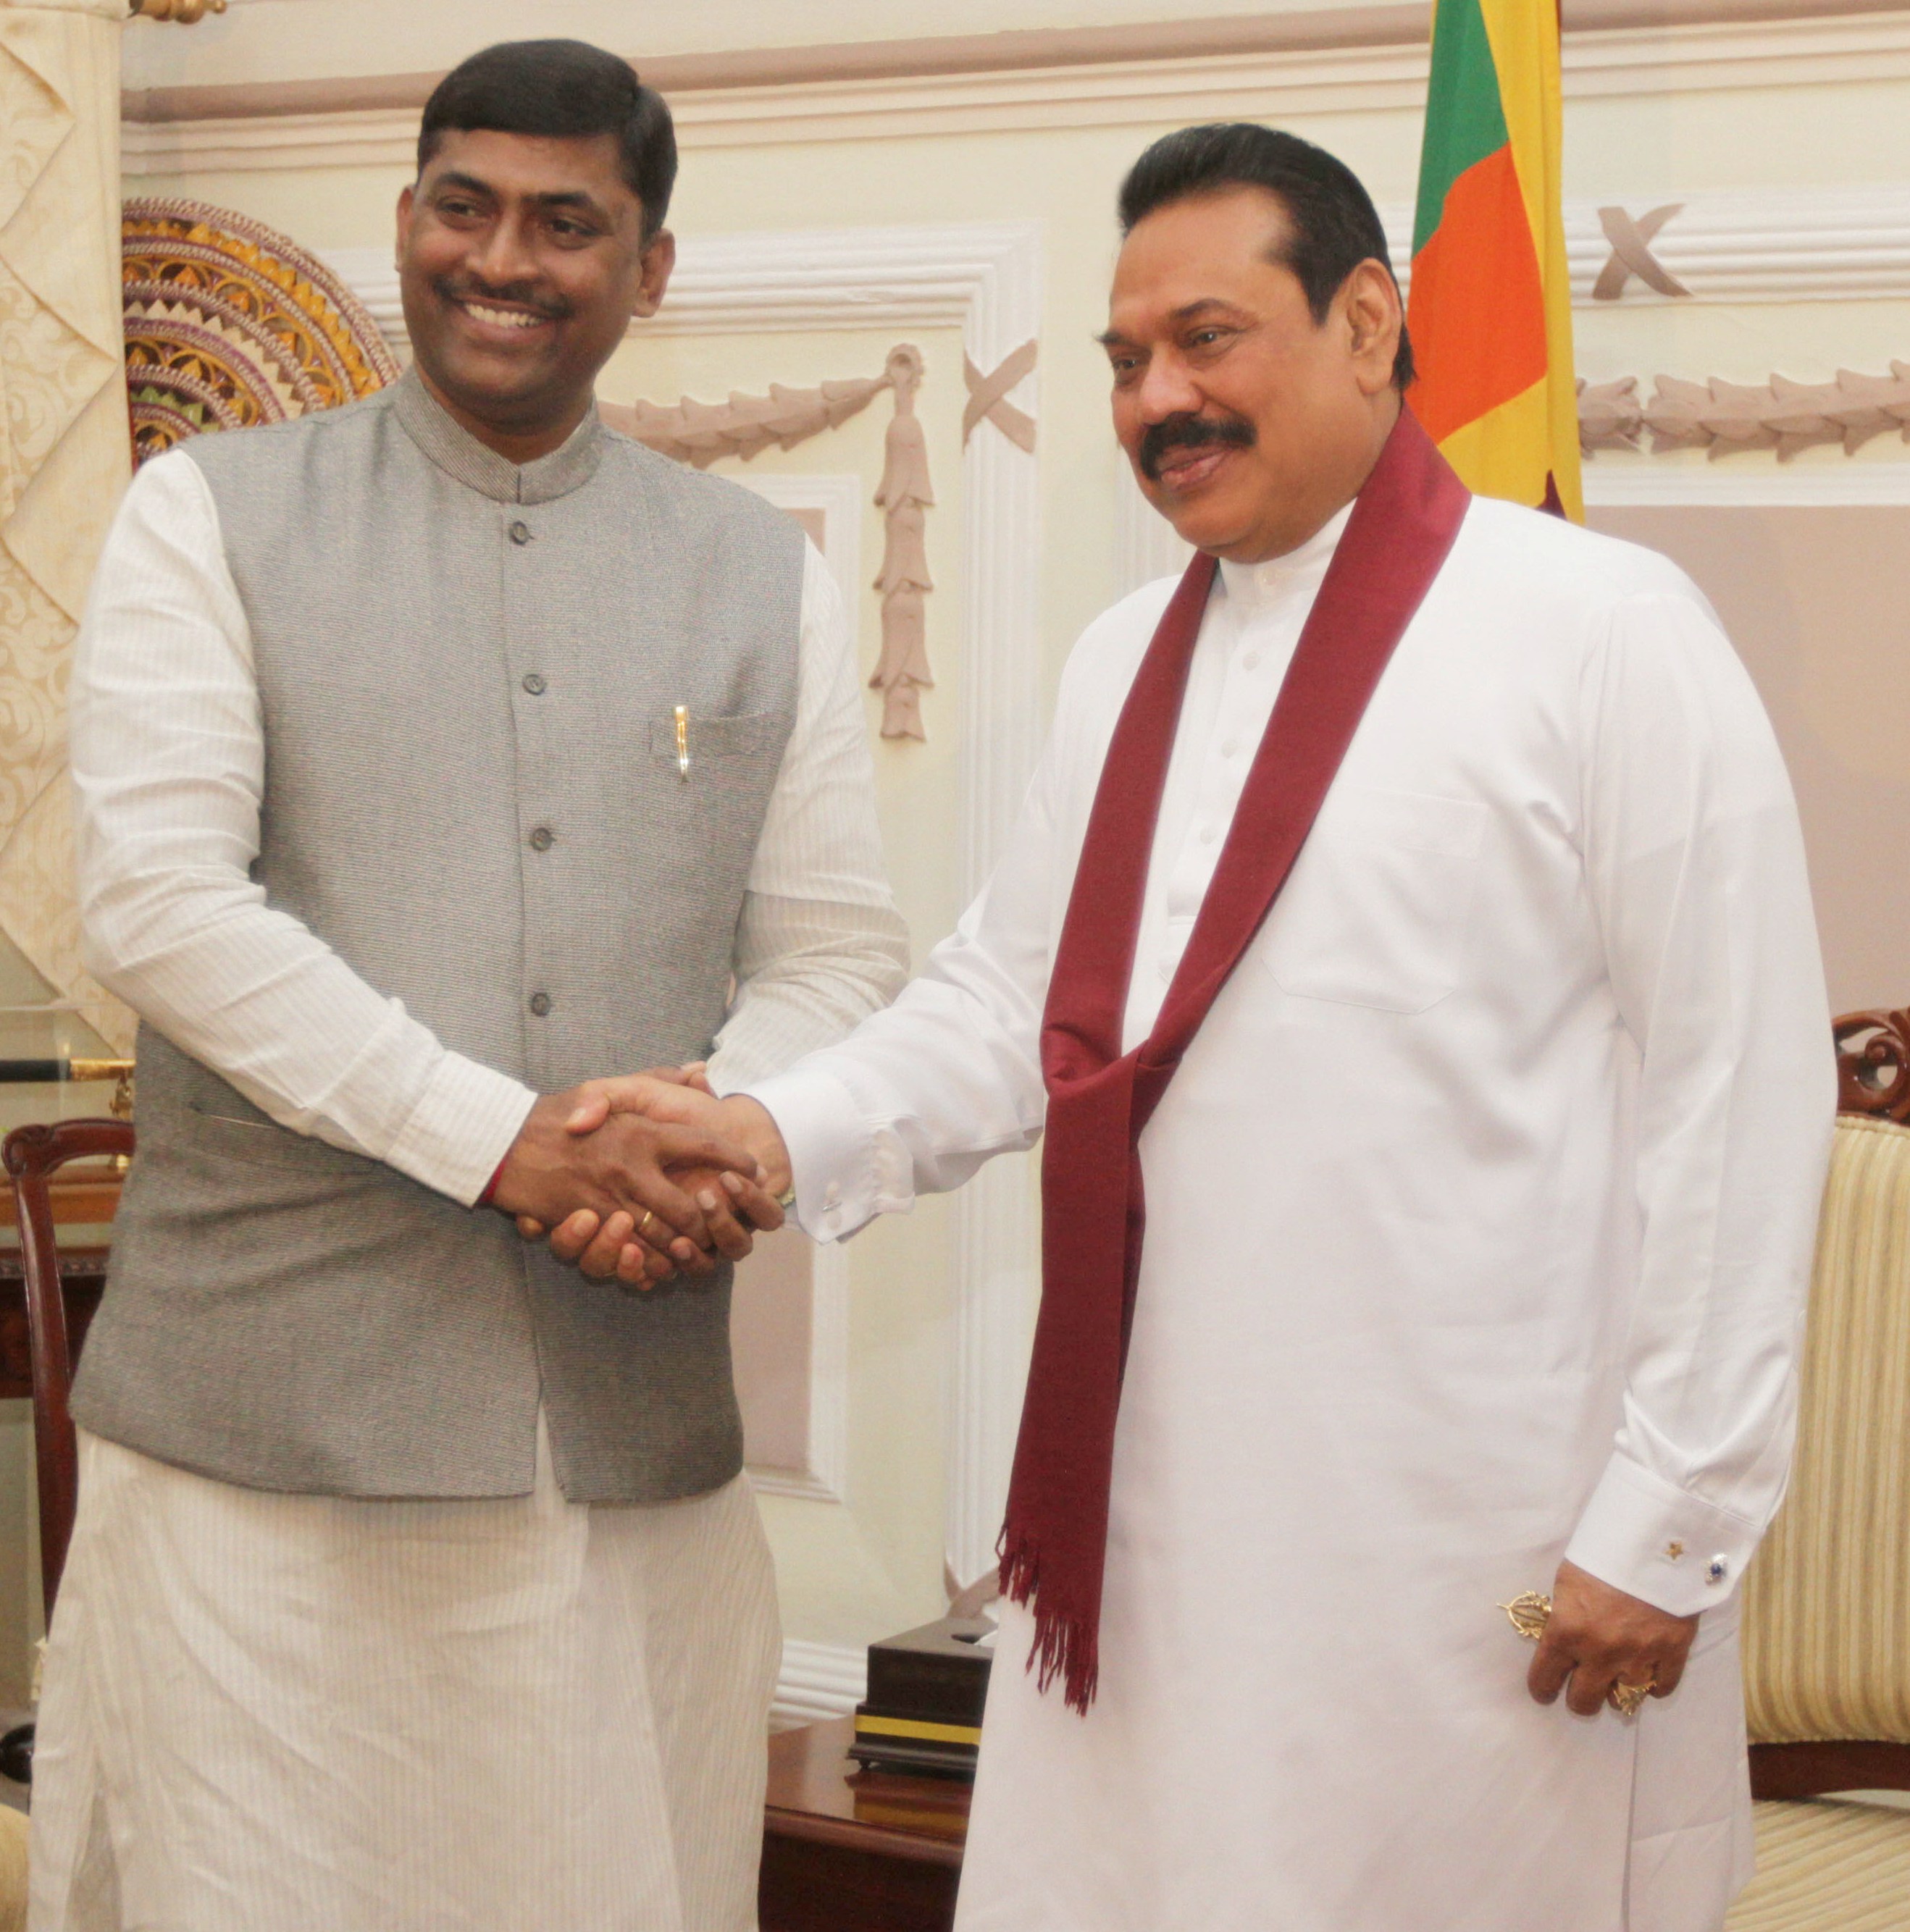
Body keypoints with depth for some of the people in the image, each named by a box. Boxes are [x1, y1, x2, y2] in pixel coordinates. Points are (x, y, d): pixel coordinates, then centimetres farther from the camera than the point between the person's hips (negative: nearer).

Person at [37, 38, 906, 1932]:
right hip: (266, 1405, -2)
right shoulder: (211, 518, 4)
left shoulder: (763, 576, 13)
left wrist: (719, 1141, -11)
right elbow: (158, 902, -7)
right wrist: (510, 1139, -15)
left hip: (634, 1428, 2)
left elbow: (835, 947, 11)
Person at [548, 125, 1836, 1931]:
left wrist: (1673, 1522, -11)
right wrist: (775, 1135, -7)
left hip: (1481, 1565, -6)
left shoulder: (1602, 631, -7)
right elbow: (1010, 1000, 12)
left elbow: (1735, 1090, -10)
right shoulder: (1124, 660, 15)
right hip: (1143, 1525, 6)